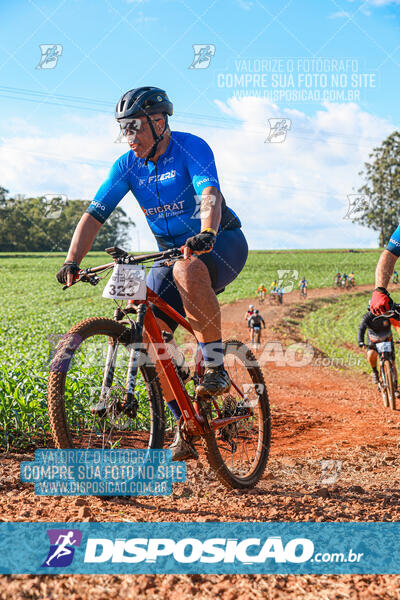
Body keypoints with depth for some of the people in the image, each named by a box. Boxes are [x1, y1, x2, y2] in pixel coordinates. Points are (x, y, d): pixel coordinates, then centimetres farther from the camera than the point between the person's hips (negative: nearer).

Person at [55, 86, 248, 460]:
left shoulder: (191, 148, -17)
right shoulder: (128, 165, -2)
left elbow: (210, 194, -35)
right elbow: (94, 215, -6)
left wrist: (206, 235, -55)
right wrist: (72, 261, -20)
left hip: (220, 243, -5)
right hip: (172, 252, 6)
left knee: (187, 271, -40)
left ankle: (215, 367, -24)